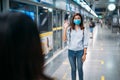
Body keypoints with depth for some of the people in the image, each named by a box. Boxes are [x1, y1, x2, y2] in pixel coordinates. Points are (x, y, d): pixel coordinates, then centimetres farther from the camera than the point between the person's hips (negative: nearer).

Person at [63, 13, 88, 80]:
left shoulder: (83, 30, -3)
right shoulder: (69, 29, -2)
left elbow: (85, 43, -3)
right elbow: (65, 39, -10)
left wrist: (85, 54, -7)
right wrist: (65, 28, -16)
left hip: (80, 51, -1)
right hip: (71, 51, 1)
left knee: (80, 69, 10)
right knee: (73, 69, 14)